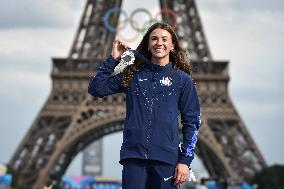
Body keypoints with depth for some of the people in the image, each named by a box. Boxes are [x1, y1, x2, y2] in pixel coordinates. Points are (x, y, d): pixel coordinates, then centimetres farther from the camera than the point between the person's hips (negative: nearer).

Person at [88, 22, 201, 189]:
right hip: (133, 157, 1)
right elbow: (96, 88, 10)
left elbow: (192, 122, 5)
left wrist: (185, 161, -3)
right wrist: (113, 59, 5)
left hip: (166, 159, -1)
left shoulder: (182, 79, 7)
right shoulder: (132, 74, 12)